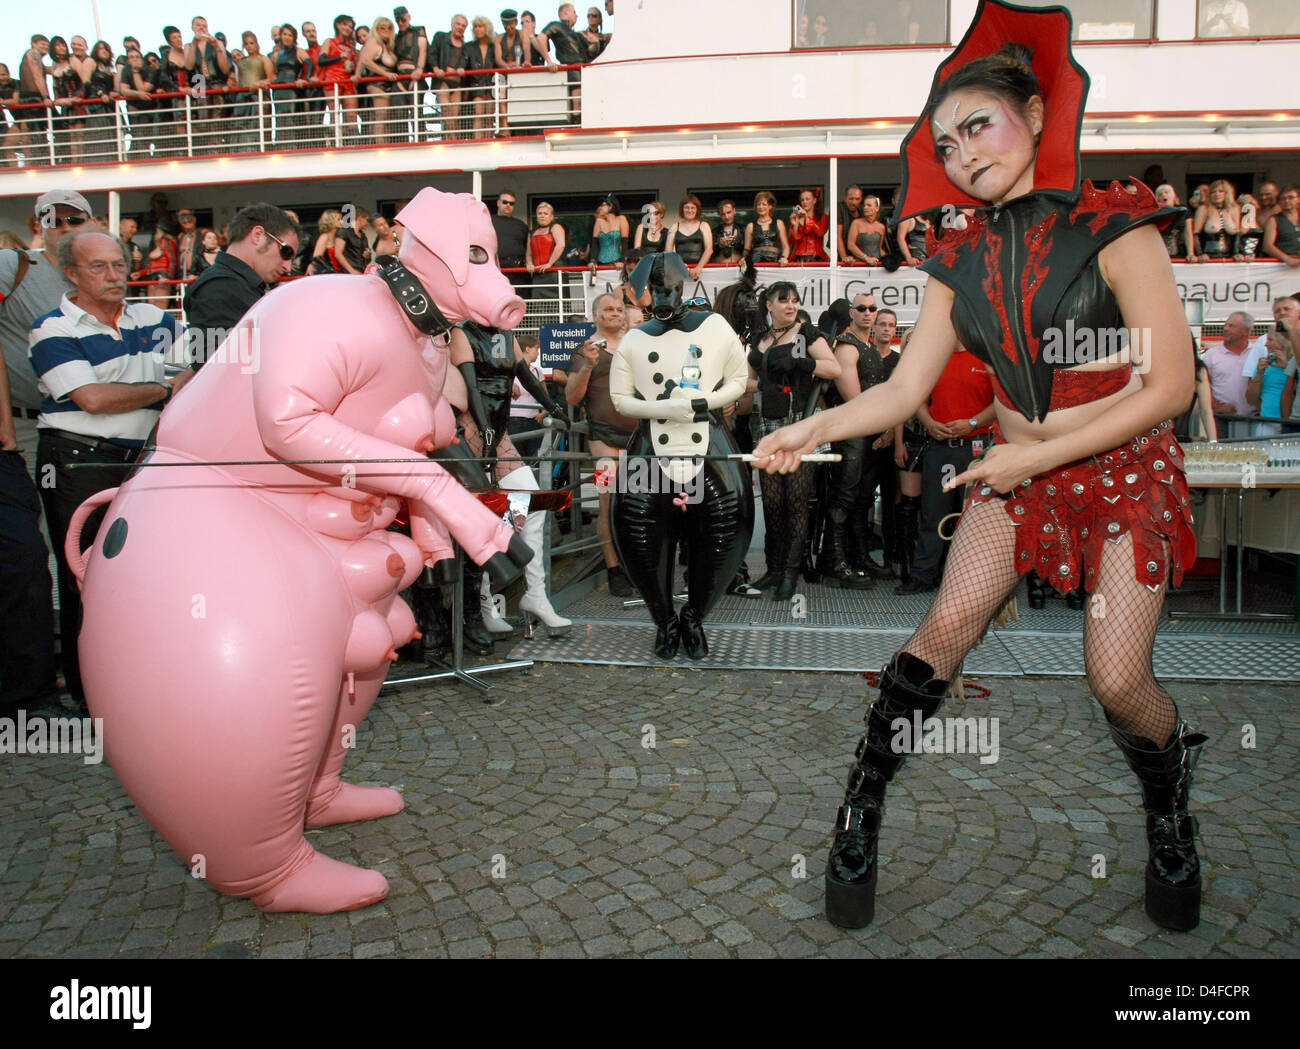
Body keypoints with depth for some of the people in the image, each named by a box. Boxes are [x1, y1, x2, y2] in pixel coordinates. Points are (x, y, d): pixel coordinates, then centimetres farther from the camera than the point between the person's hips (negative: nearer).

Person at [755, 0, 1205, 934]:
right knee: (949, 623, -14)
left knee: (1118, 680, -9)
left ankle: (1169, 807, 25)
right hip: (1015, 472, 3)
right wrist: (818, 427, -18)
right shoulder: (963, 264, 2)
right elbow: (904, 389, -1)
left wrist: (1034, 456, -17)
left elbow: (1170, 386, -15)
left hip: (1121, 471, -3)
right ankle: (862, 811, -1)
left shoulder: (1114, 229, -13)